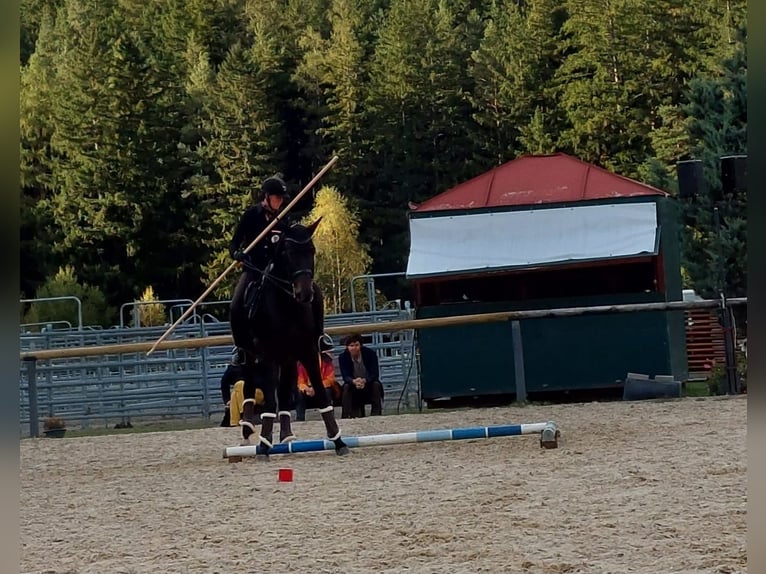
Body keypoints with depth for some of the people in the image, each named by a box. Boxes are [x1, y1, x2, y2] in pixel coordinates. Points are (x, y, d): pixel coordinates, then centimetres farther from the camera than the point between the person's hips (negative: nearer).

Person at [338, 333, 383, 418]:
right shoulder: (343, 357, -13)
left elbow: (375, 374, -23)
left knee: (376, 384, -30)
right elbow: (345, 376, -22)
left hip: (369, 383, 0)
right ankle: (347, 415, -32)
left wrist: (364, 381, -46)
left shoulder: (370, 353, -16)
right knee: (346, 387, -29)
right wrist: (354, 381, -47)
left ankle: (376, 413, -29)